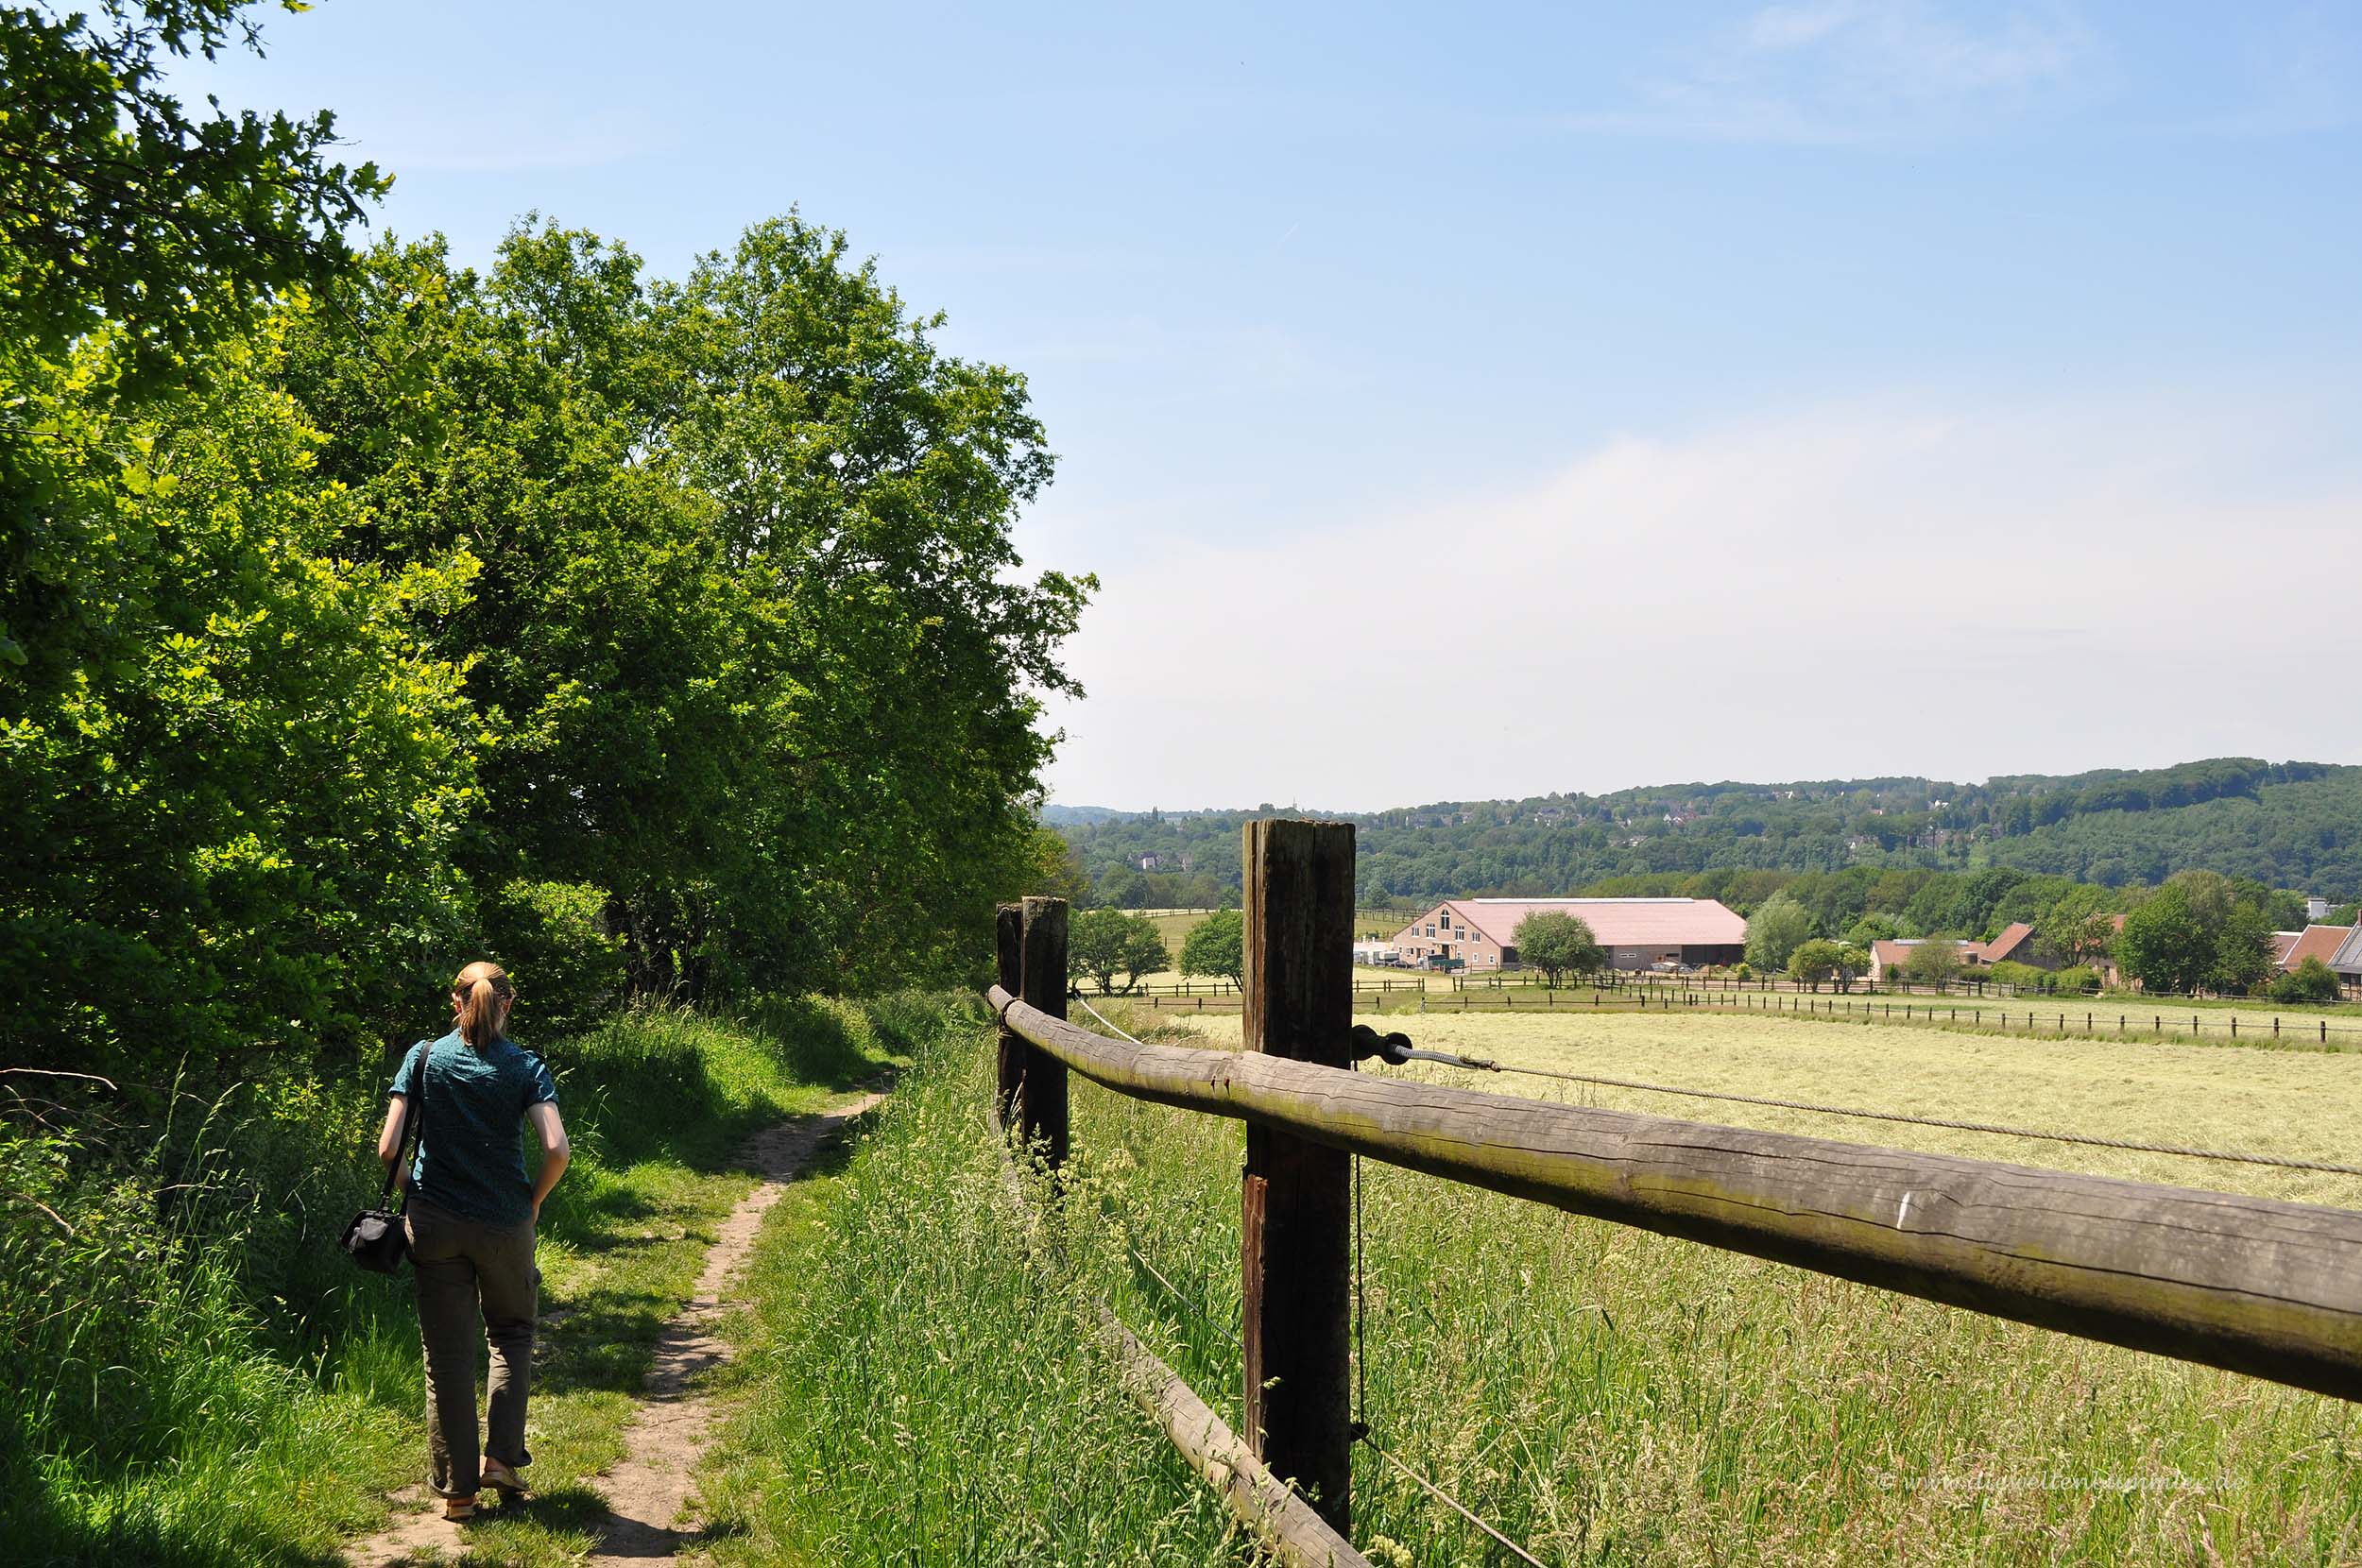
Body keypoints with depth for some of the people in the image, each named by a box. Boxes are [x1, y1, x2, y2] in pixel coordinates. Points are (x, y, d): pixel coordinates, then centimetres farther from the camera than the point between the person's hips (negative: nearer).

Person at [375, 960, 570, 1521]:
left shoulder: (424, 1058, -2)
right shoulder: (525, 1067, -4)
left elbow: (388, 1148, -7)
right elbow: (557, 1149, -15)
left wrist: (413, 1192, 10)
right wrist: (534, 1200, 2)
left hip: (434, 1223, 1)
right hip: (504, 1223, 0)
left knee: (447, 1354, 8)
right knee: (512, 1332, 22)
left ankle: (456, 1489, 12)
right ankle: (501, 1455, 11)